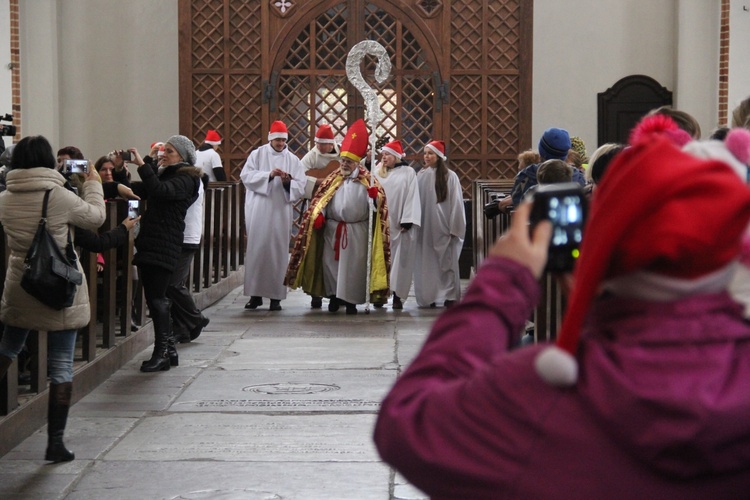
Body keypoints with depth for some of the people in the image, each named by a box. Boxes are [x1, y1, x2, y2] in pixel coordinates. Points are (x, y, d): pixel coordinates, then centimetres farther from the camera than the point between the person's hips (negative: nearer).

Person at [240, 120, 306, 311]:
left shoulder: (293, 160, 8)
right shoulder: (257, 154, 6)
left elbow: (301, 187, 4)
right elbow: (246, 176, -6)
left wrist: (288, 182, -16)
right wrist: (268, 175, -17)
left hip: (281, 212, 0)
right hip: (258, 211, 0)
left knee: (278, 251, -1)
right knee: (256, 250, -1)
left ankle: (276, 296, 2)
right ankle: (255, 294, 6)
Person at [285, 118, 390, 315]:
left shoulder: (366, 180, -2)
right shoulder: (333, 179, 8)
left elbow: (377, 201, -11)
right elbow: (321, 199, 8)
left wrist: (375, 197, -33)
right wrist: (318, 215, -7)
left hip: (356, 231, -3)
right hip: (333, 230, 3)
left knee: (353, 265, 0)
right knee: (331, 262, 6)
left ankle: (351, 300, 8)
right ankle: (334, 296, 19)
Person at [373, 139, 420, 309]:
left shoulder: (408, 173, 2)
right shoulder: (377, 172, 11)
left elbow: (412, 197, -3)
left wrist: (407, 221, -11)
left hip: (400, 225, -3)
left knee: (399, 260, -1)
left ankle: (397, 295, 3)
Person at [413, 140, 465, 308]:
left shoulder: (449, 176, -4)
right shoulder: (421, 176, 5)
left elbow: (456, 203, -5)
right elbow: (415, 201, 7)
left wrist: (454, 228, -9)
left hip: (442, 227, -3)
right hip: (425, 227, 3)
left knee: (446, 261, 0)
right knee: (426, 262, 6)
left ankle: (449, 296, 4)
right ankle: (429, 296, 12)